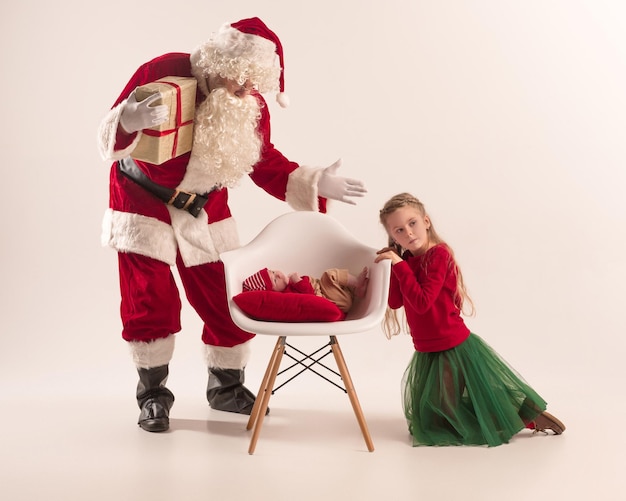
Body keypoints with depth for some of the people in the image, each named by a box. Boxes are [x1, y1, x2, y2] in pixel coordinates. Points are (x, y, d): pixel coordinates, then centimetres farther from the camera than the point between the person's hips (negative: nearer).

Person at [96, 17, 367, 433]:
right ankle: (153, 395, 13)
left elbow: (266, 164, 4)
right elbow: (110, 140, -21)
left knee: (228, 301, 4)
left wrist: (314, 184, -7)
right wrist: (130, 122, -45)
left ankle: (227, 388, 25)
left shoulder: (251, 105, -9)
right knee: (150, 303, -6)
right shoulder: (162, 74, -23)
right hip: (144, 203, -3)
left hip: (205, 211, 4)